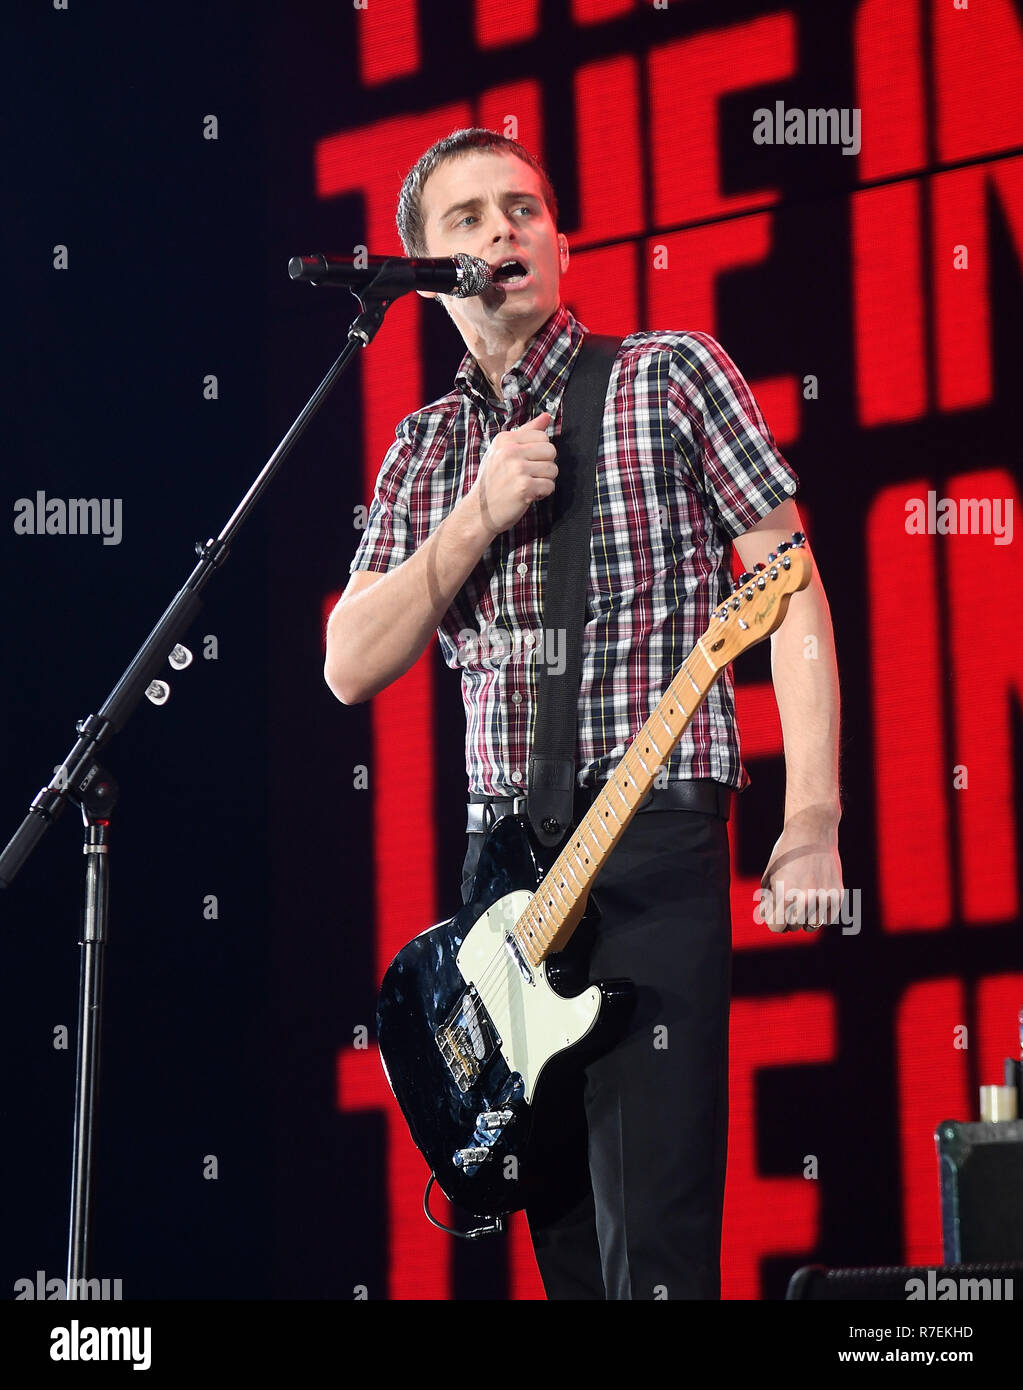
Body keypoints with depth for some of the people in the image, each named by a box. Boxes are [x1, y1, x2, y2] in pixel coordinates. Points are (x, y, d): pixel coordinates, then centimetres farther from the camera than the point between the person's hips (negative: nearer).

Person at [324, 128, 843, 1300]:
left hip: (652, 849, -5)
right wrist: (480, 516, -7)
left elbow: (792, 588, -4)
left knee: (650, 1252, -13)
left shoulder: (670, 377, 1)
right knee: (566, 1244, 10)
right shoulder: (426, 450, 14)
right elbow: (350, 668, 7)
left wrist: (811, 825, -13)